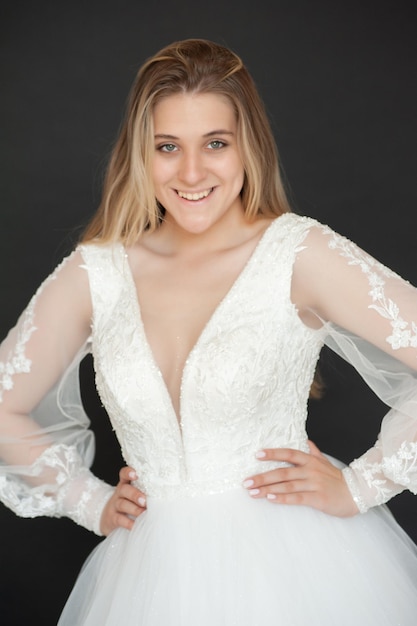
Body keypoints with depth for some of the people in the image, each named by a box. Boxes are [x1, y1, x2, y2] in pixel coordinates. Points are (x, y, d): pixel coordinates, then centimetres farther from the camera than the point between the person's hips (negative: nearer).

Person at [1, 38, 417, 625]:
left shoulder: (298, 253, -13)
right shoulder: (95, 272, -2)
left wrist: (359, 488, -12)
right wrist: (92, 503, 7)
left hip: (292, 566, -3)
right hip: (154, 573, 3)